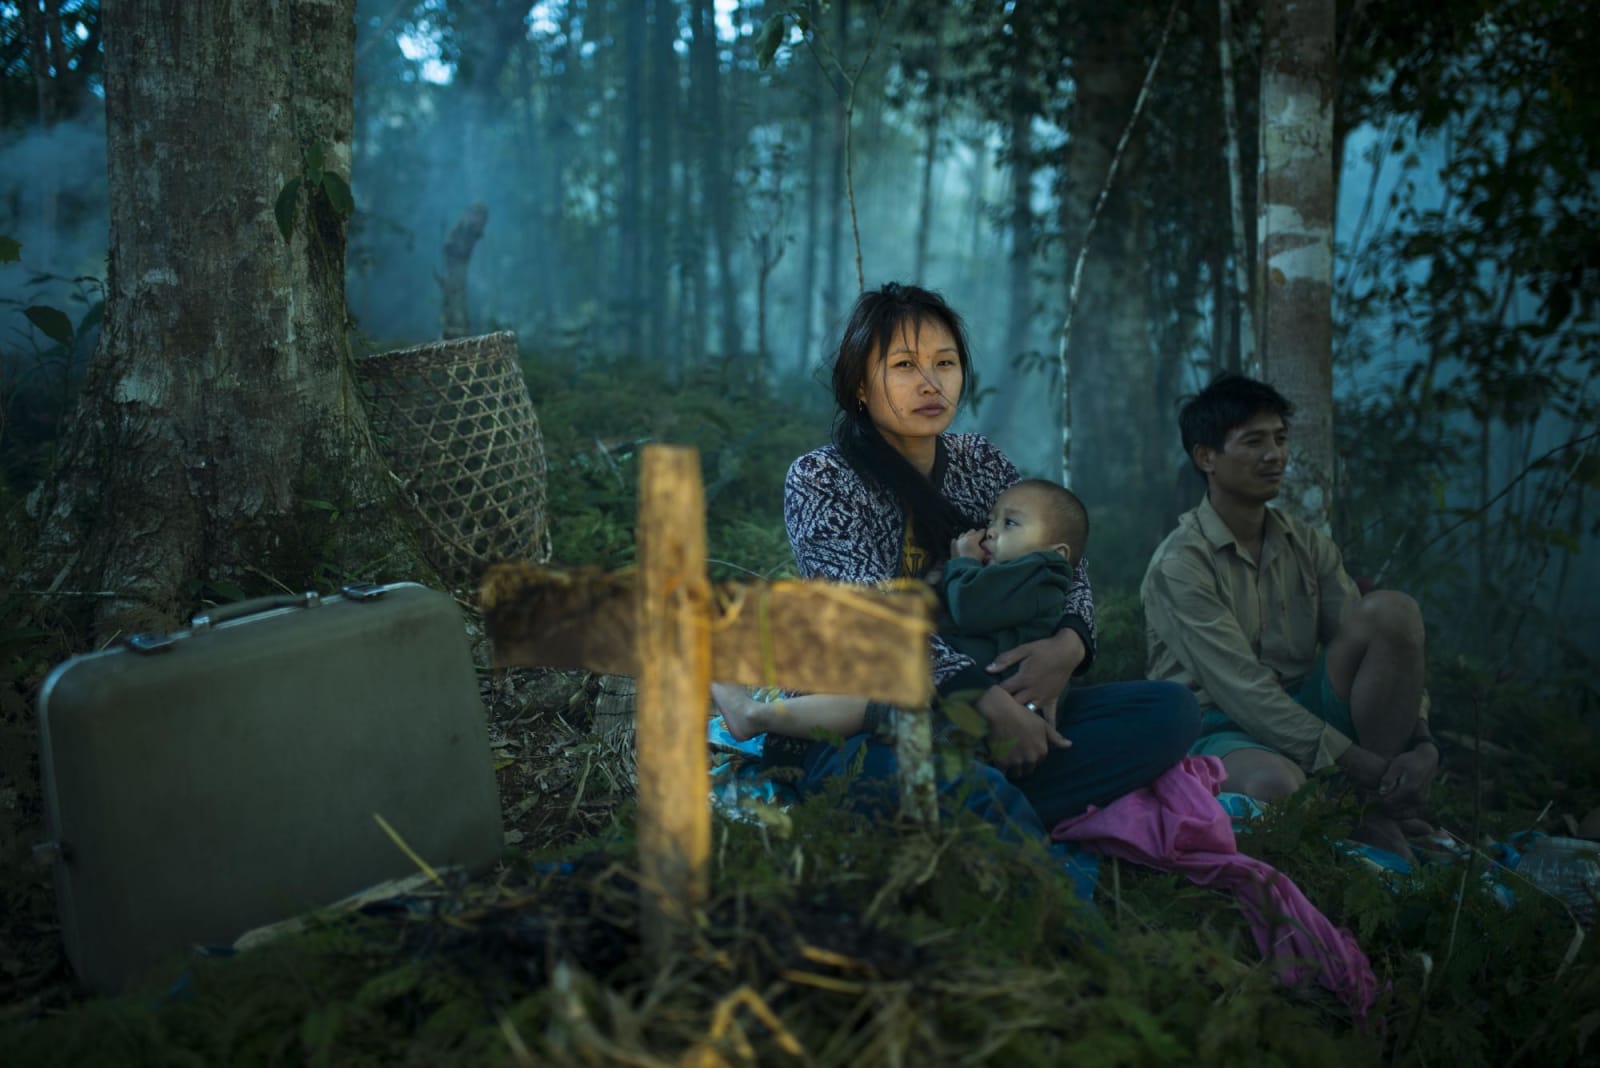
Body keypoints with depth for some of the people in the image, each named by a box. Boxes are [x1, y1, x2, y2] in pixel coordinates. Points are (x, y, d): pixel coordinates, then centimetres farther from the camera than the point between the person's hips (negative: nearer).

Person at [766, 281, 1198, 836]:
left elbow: (1064, 562, 11)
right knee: (975, 793, -41)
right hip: (859, 729, -7)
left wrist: (1068, 645, -13)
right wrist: (986, 700, -28)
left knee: (1171, 708, -13)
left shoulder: (980, 462, 12)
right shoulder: (819, 478, -5)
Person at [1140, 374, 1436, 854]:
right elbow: (1240, 688, -20)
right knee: (1276, 784, -42)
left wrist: (1420, 744, -17)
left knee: (1390, 611, -15)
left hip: (1301, 715, 6)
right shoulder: (1180, 564, -12)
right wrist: (1354, 761, -24)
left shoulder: (1309, 547, 8)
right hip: (1218, 731, -6)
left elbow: (1376, 650, 2)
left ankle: (1378, 814, -13)